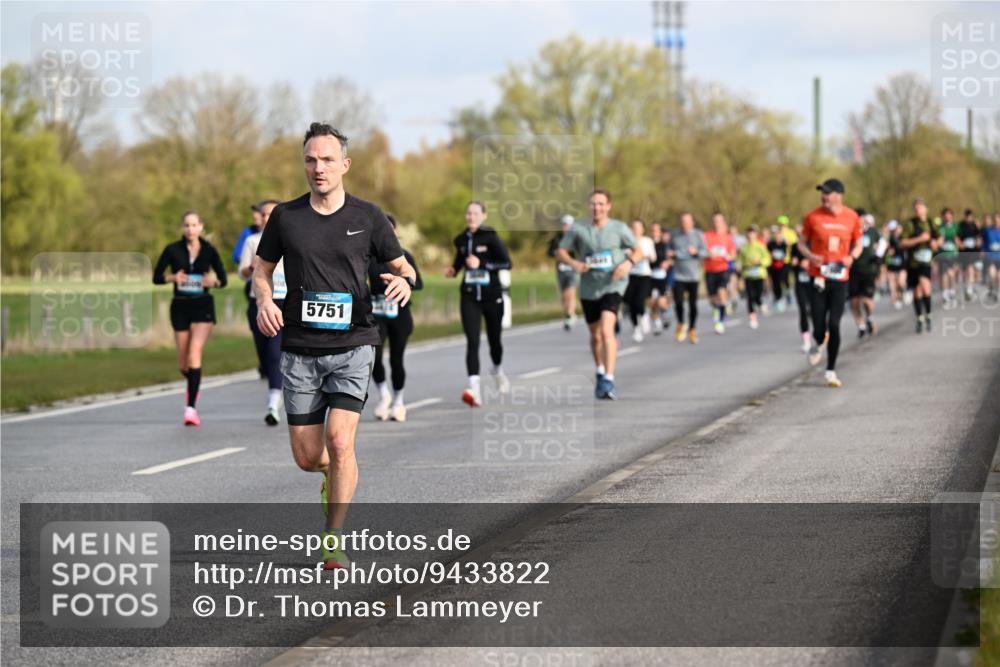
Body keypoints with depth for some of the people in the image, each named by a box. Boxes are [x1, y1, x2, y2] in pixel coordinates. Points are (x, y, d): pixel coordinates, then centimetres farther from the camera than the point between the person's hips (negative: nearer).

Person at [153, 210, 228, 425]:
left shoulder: (209, 250, -2)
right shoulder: (173, 250, -2)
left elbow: (223, 279, 5)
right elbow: (156, 277, 2)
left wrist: (213, 281, -17)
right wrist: (173, 277, -17)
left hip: (203, 305, -2)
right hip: (180, 306, 2)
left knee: (195, 353, -18)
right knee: (183, 362, 8)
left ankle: (191, 407, -19)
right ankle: (193, 385, 44)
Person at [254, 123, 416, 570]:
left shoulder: (368, 218, 1)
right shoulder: (285, 217, 4)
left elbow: (403, 267, 10)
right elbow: (262, 271, 14)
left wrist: (404, 281, -14)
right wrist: (264, 301, -8)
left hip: (352, 346, -2)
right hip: (299, 349, 2)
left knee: (339, 442, -18)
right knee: (307, 458, 3)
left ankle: (334, 541, -5)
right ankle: (336, 476, 41)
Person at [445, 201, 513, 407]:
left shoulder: (490, 237, -8)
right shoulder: (461, 240, 5)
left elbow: (506, 262, -13)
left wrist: (482, 263, -22)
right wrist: (453, 270, 3)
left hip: (492, 295, -2)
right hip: (470, 297, 2)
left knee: (494, 339, 14)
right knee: (472, 342, -13)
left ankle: (498, 370, 47)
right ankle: (474, 388, -24)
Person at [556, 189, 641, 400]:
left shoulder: (619, 228, -3)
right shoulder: (578, 229, -1)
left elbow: (638, 251, 5)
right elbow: (561, 251, 6)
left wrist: (628, 262, -16)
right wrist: (574, 263, -15)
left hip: (612, 286, -3)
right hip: (588, 289, 3)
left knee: (607, 330, -23)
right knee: (595, 335, 17)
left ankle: (609, 381, -24)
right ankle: (600, 373, 43)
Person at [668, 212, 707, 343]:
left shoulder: (698, 235, 2)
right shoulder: (675, 235, 7)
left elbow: (705, 252, 0)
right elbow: (669, 251, 18)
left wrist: (696, 252, -20)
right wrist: (670, 254, -5)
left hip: (693, 275, -1)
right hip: (678, 275, 1)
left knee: (693, 303, 1)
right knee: (678, 302, -11)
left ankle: (692, 330, 15)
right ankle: (681, 324, 16)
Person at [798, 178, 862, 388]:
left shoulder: (851, 217, 1)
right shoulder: (813, 217, -3)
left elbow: (858, 243, 13)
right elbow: (802, 243, 7)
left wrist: (851, 257, -8)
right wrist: (811, 256, -13)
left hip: (840, 278, 0)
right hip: (818, 277, 0)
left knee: (834, 325, -6)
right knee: (819, 328, -3)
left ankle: (831, 371, 7)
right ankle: (818, 343, 36)